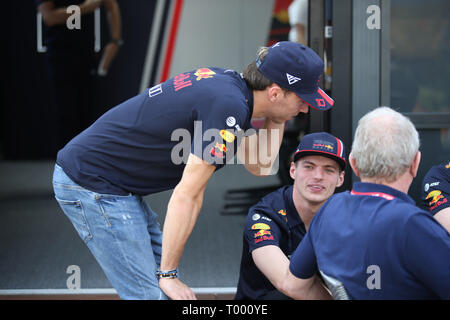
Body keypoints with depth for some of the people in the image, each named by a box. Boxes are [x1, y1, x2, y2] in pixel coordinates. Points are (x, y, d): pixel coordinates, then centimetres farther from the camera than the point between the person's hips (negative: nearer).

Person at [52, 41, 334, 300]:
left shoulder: (230, 84, 6)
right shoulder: (228, 105, -23)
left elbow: (261, 166, 15)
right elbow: (187, 195, -22)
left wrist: (277, 118, 3)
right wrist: (168, 275, -16)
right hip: (92, 182, -10)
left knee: (171, 288, 12)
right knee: (149, 294, -9)